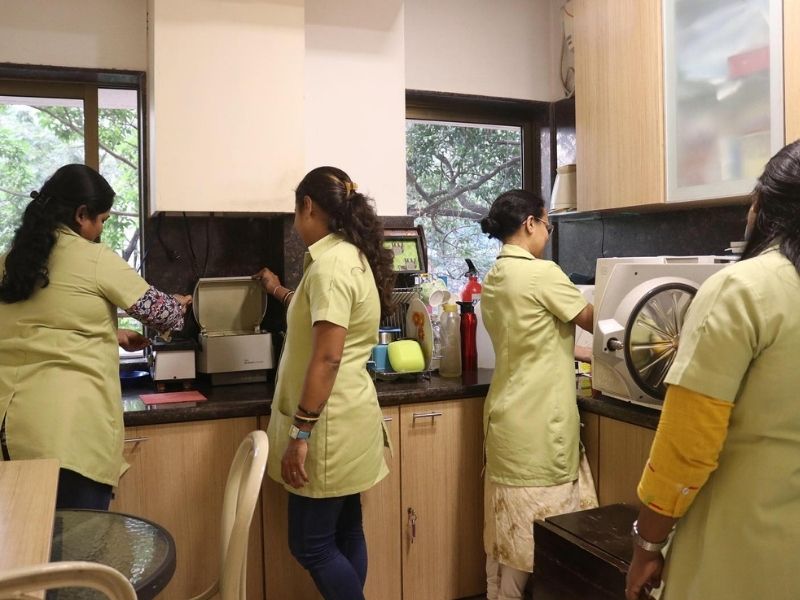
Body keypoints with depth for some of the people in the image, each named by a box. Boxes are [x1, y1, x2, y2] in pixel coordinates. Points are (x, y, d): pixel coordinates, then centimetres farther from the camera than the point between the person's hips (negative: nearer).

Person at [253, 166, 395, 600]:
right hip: (345, 418, 10)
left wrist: (300, 433, -21)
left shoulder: (330, 263, -19)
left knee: (311, 545, 2)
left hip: (329, 425, -10)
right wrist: (280, 292, 43)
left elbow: (327, 358, -24)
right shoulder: (352, 255, 12)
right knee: (343, 534, 16)